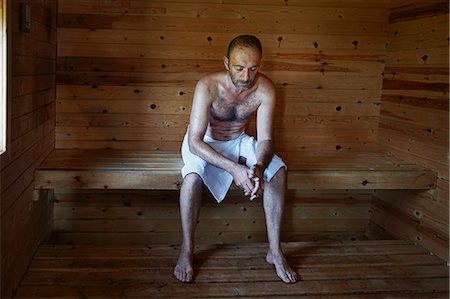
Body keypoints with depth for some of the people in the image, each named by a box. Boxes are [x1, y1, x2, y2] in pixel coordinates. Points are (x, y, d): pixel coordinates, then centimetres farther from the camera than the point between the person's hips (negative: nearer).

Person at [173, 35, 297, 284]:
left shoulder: (265, 89, -22)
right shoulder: (208, 86, -32)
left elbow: (265, 139, -21)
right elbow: (195, 141, -35)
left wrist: (258, 168, -44)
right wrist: (234, 168, -48)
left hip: (238, 141, 4)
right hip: (203, 143, -3)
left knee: (278, 170, -18)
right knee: (192, 176, -34)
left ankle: (274, 251, -8)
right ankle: (186, 251, -14)